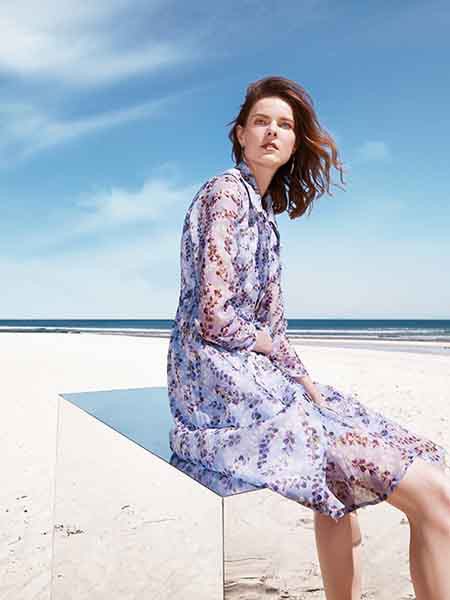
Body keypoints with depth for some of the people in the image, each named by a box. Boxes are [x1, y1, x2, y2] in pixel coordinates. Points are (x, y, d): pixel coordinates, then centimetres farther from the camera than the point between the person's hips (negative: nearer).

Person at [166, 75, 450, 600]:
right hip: (224, 387, -10)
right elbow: (215, 319, -18)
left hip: (252, 375, 10)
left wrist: (295, 372, 5)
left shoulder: (261, 206, 20)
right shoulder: (227, 191, -9)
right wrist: (292, 364, -6)